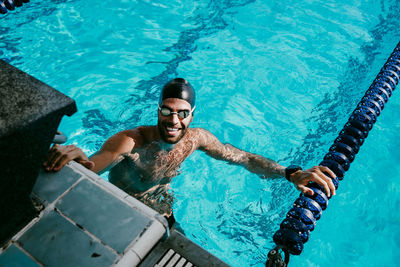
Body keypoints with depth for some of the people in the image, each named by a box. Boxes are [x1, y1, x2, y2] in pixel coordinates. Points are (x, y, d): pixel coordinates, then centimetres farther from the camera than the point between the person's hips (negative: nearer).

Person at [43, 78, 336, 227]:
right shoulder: (131, 141, -34)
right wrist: (77, 158, -72)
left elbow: (243, 157, -13)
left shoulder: (196, 138, -19)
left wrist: (290, 173, -26)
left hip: (162, 218, 5)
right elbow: (88, 169, -46)